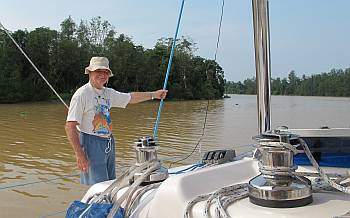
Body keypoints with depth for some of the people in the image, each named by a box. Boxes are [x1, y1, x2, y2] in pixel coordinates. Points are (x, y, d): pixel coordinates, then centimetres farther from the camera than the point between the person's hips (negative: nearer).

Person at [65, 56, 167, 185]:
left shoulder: (109, 93, 11)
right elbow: (70, 127, -15)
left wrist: (154, 94, 24)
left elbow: (130, 98, 26)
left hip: (109, 144, 8)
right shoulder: (82, 94, -11)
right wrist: (79, 155, -21)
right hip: (92, 144, -7)